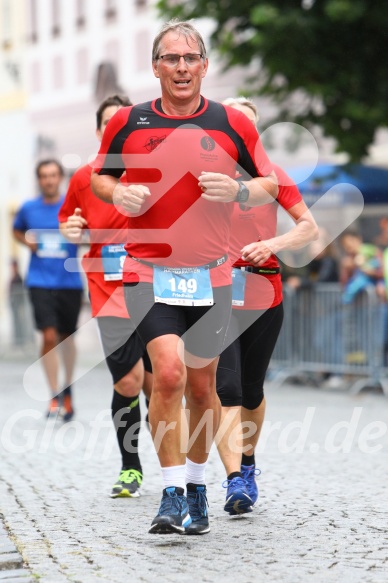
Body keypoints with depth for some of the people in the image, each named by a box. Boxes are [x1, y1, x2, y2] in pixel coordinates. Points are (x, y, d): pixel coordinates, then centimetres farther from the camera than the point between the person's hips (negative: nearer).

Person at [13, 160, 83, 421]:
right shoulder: (28, 208, 3)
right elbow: (17, 231, 20)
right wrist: (27, 241, -1)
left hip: (70, 281, 0)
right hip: (41, 281, 0)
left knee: (67, 337, 13)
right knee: (49, 336, -14)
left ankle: (67, 390, 33)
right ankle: (55, 395, -6)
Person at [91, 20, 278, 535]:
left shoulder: (232, 124, 2)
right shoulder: (128, 122, 2)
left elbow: (271, 183, 10)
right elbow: (99, 176, 15)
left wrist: (239, 190, -11)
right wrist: (119, 194, -7)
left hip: (210, 276, 2)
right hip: (148, 271, -1)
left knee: (201, 387, 9)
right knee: (169, 373, -19)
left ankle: (196, 485, 28)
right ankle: (172, 494, -11)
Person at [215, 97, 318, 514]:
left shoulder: (270, 173, 5)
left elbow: (309, 228, 3)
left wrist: (272, 244, -14)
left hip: (263, 296, 1)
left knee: (252, 392, 12)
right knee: (225, 391, -14)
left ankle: (247, 464, 35)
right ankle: (235, 480, -16)